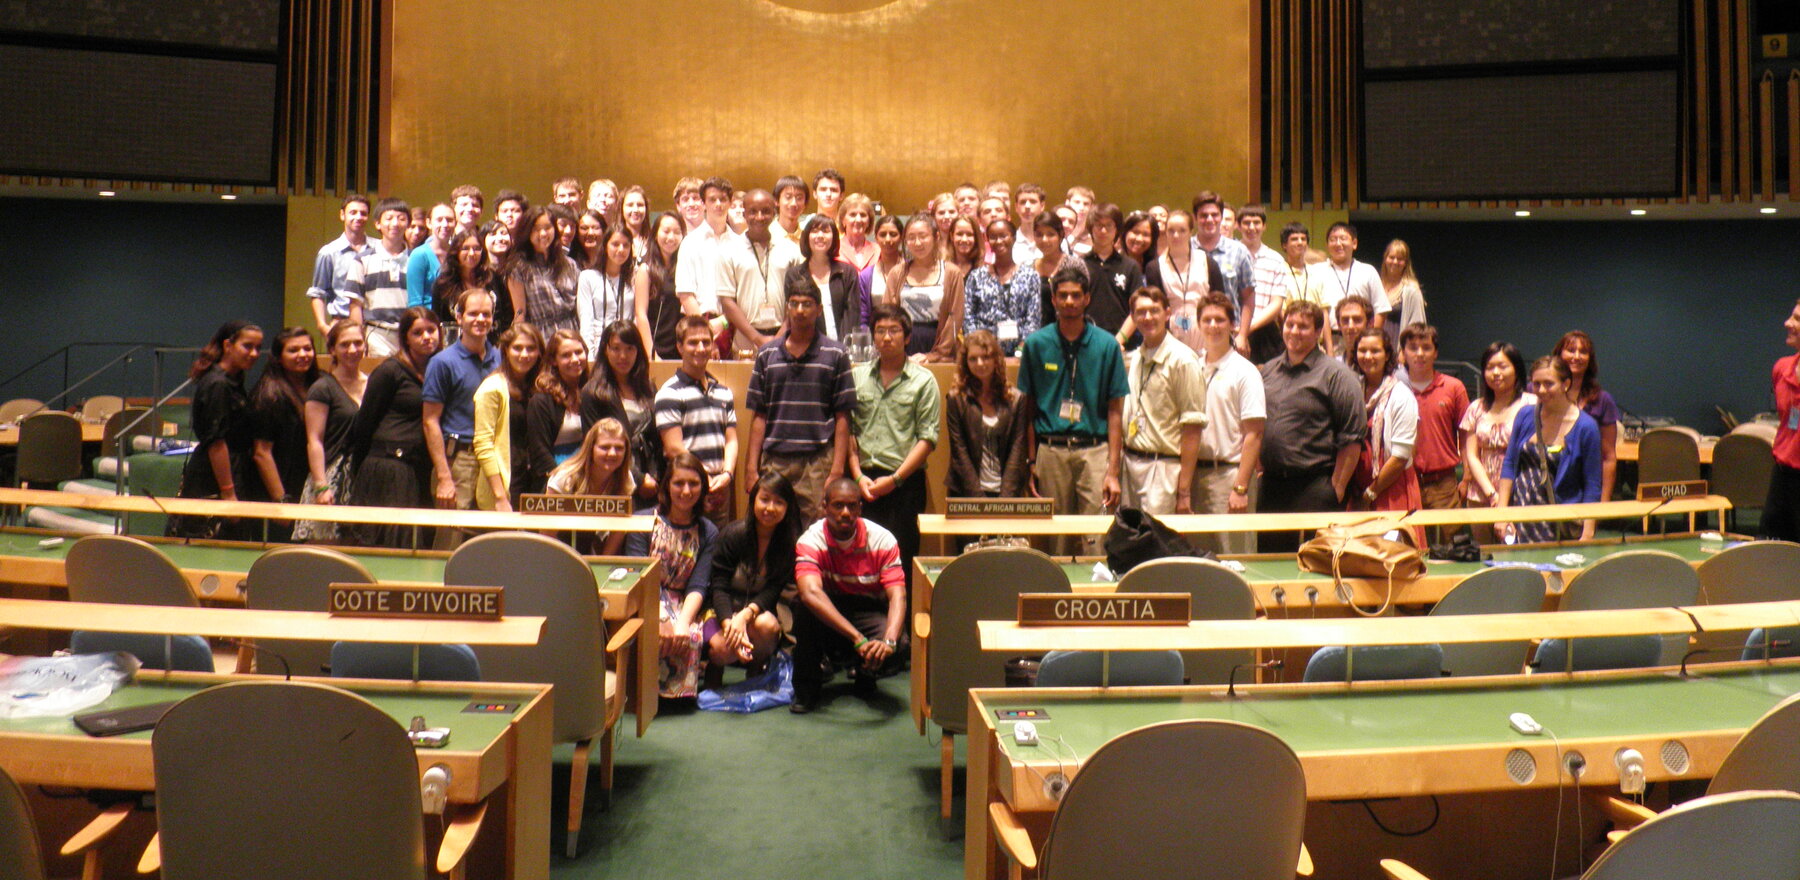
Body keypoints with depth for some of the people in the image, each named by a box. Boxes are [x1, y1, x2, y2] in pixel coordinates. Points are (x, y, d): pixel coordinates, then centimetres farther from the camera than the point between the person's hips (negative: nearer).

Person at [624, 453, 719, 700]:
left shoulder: (708, 532, 6)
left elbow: (698, 586, -3)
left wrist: (683, 622, -24)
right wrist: (663, 620, -27)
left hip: (684, 606, 2)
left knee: (690, 636, -32)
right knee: (654, 629, -36)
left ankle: (675, 688, -6)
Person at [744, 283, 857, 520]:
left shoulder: (836, 355, 5)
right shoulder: (766, 354, 11)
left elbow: (842, 417, 1)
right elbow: (759, 416, 10)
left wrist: (837, 469, -7)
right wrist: (752, 467, 3)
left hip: (818, 463, -2)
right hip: (774, 461, 2)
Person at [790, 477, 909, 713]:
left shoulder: (882, 539, -13)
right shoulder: (811, 541, -18)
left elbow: (897, 596, -21)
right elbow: (811, 593, -35)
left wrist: (888, 641, -42)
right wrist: (858, 639, -46)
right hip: (825, 618, 0)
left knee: (898, 650, -31)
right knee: (806, 607, -34)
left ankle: (864, 674, 8)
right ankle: (806, 687, -11)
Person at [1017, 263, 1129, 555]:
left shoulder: (1106, 345, 1)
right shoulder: (1036, 344, 3)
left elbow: (1114, 411, 1)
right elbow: (1028, 407, 6)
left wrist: (1113, 470, -6)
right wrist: (1030, 463, -2)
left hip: (1094, 451, -1)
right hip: (1051, 451, 1)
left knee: (1097, 541, -3)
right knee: (1055, 541, 8)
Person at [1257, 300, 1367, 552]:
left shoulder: (1335, 374, -3)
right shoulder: (1268, 370, 14)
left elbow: (1352, 438, -6)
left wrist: (1337, 488, -10)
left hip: (1314, 487, -5)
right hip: (1271, 485, 5)